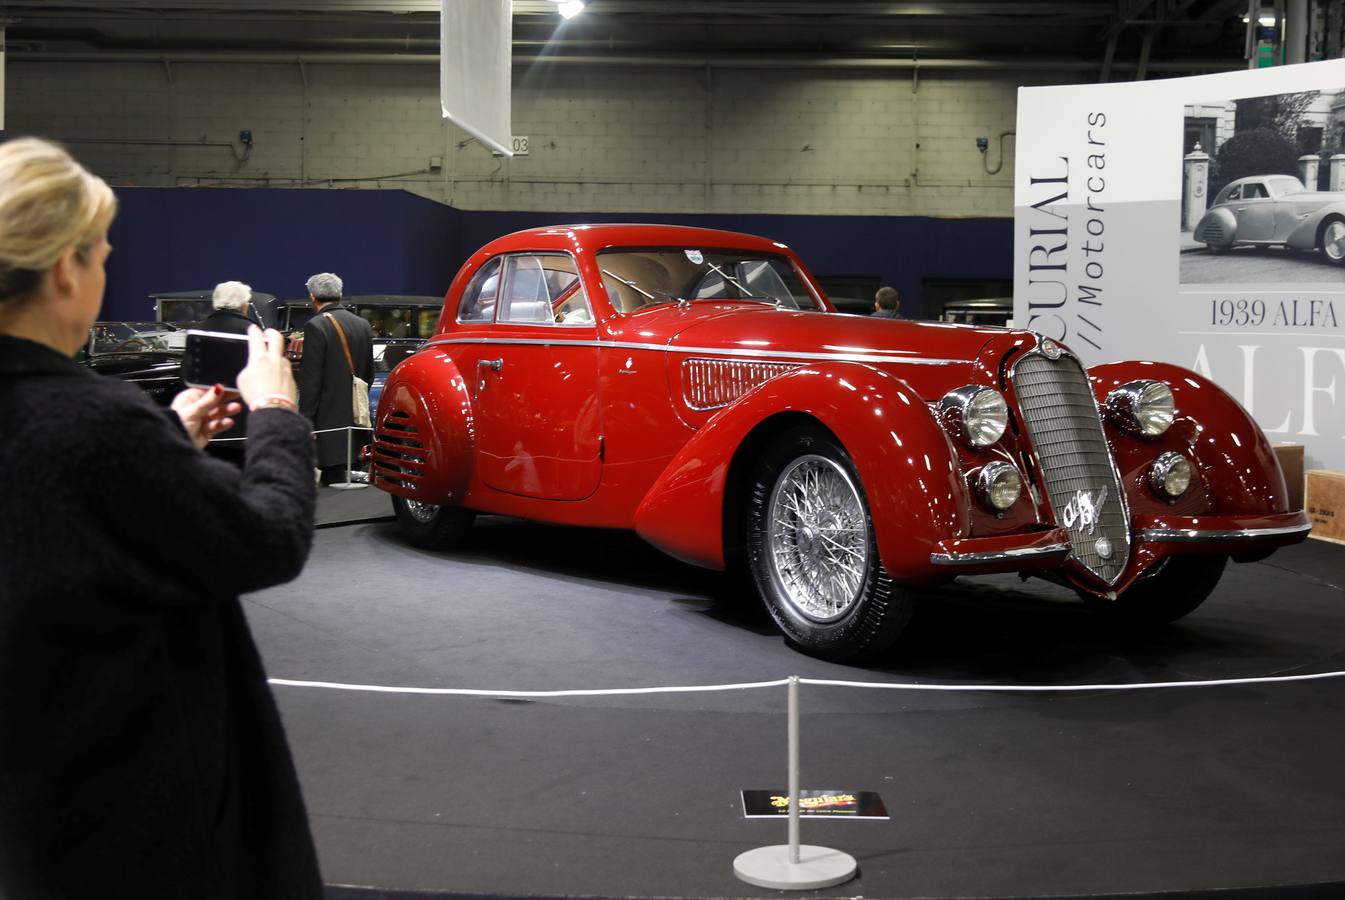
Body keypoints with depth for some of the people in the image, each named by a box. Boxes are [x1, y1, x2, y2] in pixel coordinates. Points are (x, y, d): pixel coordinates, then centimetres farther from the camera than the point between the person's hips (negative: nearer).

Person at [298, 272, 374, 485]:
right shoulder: (363, 325, 10)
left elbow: (310, 380, -14)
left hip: (330, 419, -7)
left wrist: (305, 422, -11)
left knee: (334, 478, -5)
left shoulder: (316, 326, -11)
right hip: (357, 419, 7)